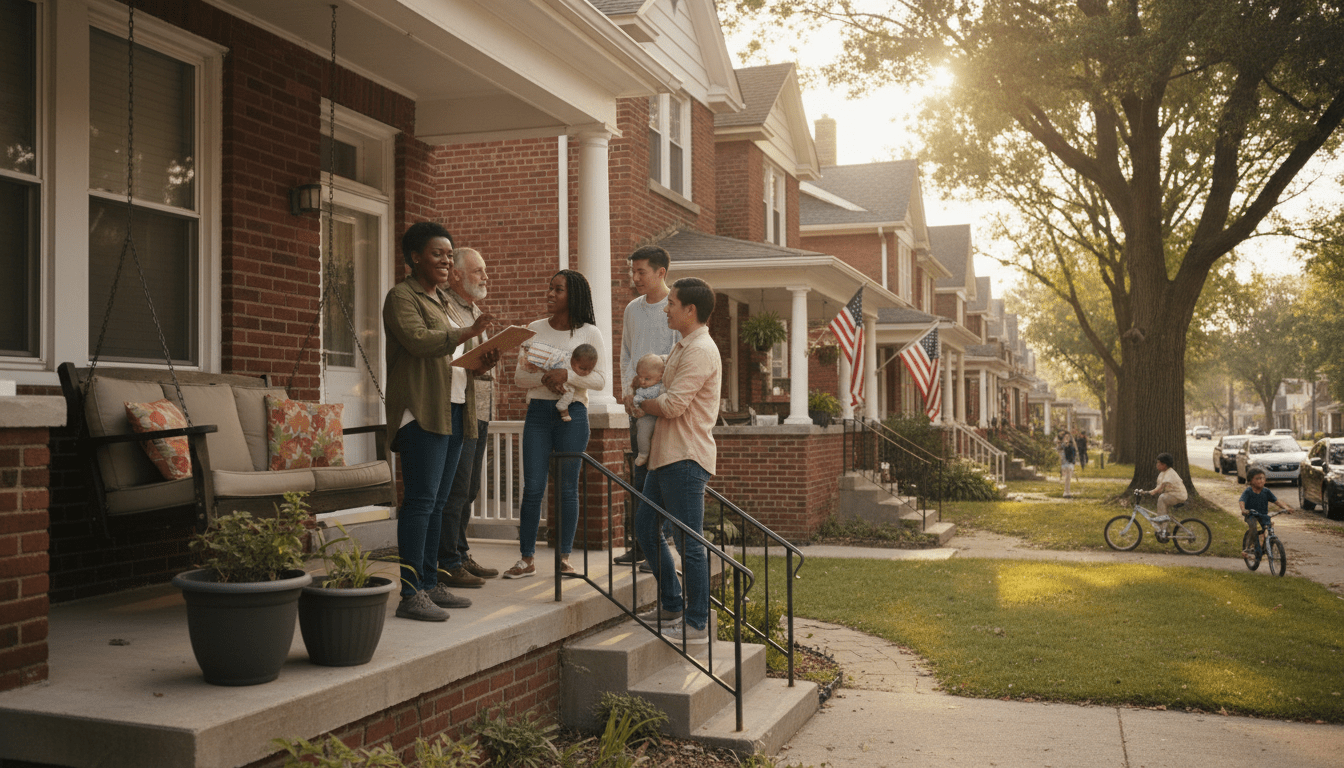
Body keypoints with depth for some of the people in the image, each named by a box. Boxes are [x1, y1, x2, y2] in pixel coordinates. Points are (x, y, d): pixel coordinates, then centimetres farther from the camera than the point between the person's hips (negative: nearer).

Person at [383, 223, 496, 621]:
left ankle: (430, 584, 15)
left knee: (438, 501, 10)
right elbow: (417, 340, -20)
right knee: (421, 499, -12)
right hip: (421, 410, -9)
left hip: (453, 410, 9)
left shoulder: (444, 300, 24)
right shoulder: (401, 297, -3)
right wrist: (469, 332, -27)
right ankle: (410, 594, -11)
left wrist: (480, 363, 8)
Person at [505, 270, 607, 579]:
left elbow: (600, 379, -4)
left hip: (572, 413, -2)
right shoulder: (535, 329, 10)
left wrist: (566, 374, -18)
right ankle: (526, 559, 4)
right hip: (538, 412, 2)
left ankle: (564, 557, 13)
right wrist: (544, 378, -11)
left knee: (568, 488, 2)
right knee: (532, 487, -2)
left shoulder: (589, 333, 1)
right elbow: (519, 376, 8)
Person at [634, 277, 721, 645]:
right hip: (666, 455, 11)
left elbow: (672, 405, -20)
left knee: (690, 543, -4)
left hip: (686, 458, -11)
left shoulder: (700, 351, -15)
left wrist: (641, 403, -3)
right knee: (645, 526, 16)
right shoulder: (682, 347, 19)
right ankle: (672, 605, 27)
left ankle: (697, 624, 5)